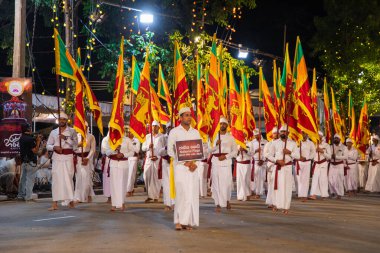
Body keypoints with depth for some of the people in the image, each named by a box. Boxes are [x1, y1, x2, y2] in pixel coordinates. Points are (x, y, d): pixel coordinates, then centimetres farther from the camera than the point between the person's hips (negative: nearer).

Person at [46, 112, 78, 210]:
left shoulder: (72, 131, 5)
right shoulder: (53, 132, 12)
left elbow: (75, 144, -4)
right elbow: (48, 145, 12)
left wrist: (65, 138, -15)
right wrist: (54, 147, -8)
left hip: (68, 157, -2)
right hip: (57, 157, 2)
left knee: (68, 178, -4)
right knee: (56, 179, -3)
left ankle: (70, 200, 10)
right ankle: (55, 203, -3)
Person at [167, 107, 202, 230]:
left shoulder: (195, 132, 13)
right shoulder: (174, 132, 1)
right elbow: (170, 150, -4)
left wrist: (195, 163, -6)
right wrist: (185, 162, -11)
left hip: (193, 167, 4)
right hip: (180, 166, -4)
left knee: (193, 193, 0)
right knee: (183, 192, -14)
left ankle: (188, 221, 6)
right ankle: (179, 221, -7)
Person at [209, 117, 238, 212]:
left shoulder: (230, 137, 7)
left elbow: (235, 151, 4)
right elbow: (210, 150, 7)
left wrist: (226, 156, -9)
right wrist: (216, 144, -12)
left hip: (226, 161, -1)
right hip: (216, 161, 1)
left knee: (227, 182, -1)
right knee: (216, 183, -4)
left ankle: (227, 200, 23)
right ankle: (218, 204, -2)